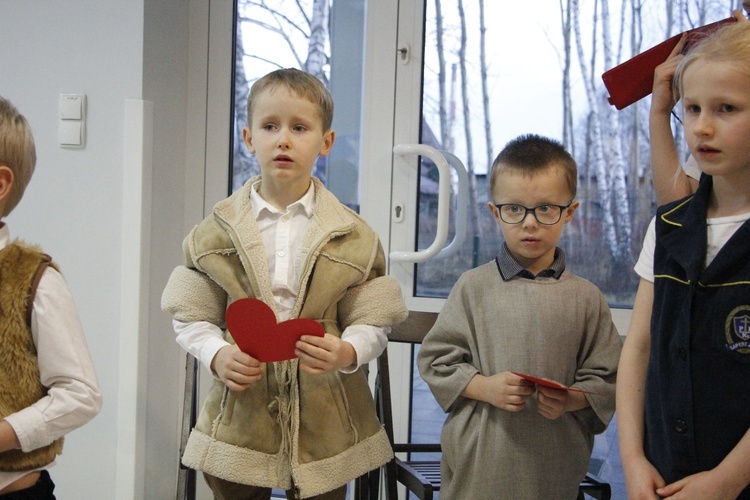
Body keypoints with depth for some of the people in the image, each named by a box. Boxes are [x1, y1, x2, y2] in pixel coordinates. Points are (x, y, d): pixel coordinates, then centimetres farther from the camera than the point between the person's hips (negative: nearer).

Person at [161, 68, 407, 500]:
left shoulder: (353, 236, 0)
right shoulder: (216, 231, 2)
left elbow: (373, 323, 0)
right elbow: (191, 317, 4)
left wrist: (347, 353, -20)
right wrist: (218, 355, -14)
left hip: (325, 425, 0)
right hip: (240, 414, 1)